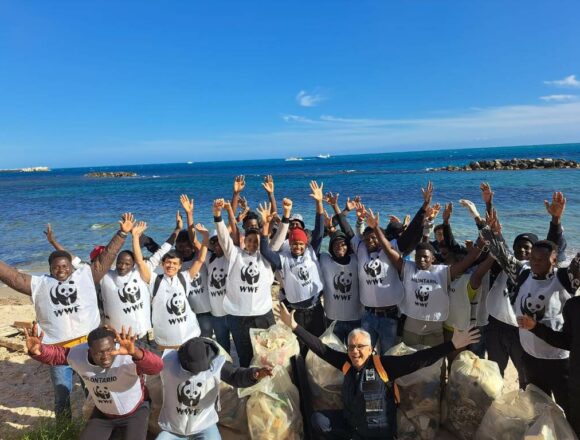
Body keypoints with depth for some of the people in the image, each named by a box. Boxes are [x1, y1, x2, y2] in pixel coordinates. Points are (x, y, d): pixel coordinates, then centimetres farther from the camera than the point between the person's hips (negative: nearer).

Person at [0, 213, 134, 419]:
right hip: (58, 349, 1)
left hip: (88, 344, -1)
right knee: (62, 395, 14)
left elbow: (106, 257, 0)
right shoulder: (39, 284, 9)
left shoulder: (86, 274, 5)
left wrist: (122, 233, -5)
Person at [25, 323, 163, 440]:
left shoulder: (127, 356, -39)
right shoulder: (78, 354, -23)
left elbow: (157, 366, -54)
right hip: (103, 413, 5)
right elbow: (55, 354, -7)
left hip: (135, 411, -4)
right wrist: (38, 350, -30)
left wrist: (135, 353, -75)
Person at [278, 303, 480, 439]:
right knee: (318, 420, -7)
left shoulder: (384, 364, -17)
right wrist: (294, 326, -6)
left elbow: (419, 359, -23)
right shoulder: (346, 363, -5)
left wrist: (452, 345, -30)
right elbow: (321, 348, -3)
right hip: (350, 423, 5)